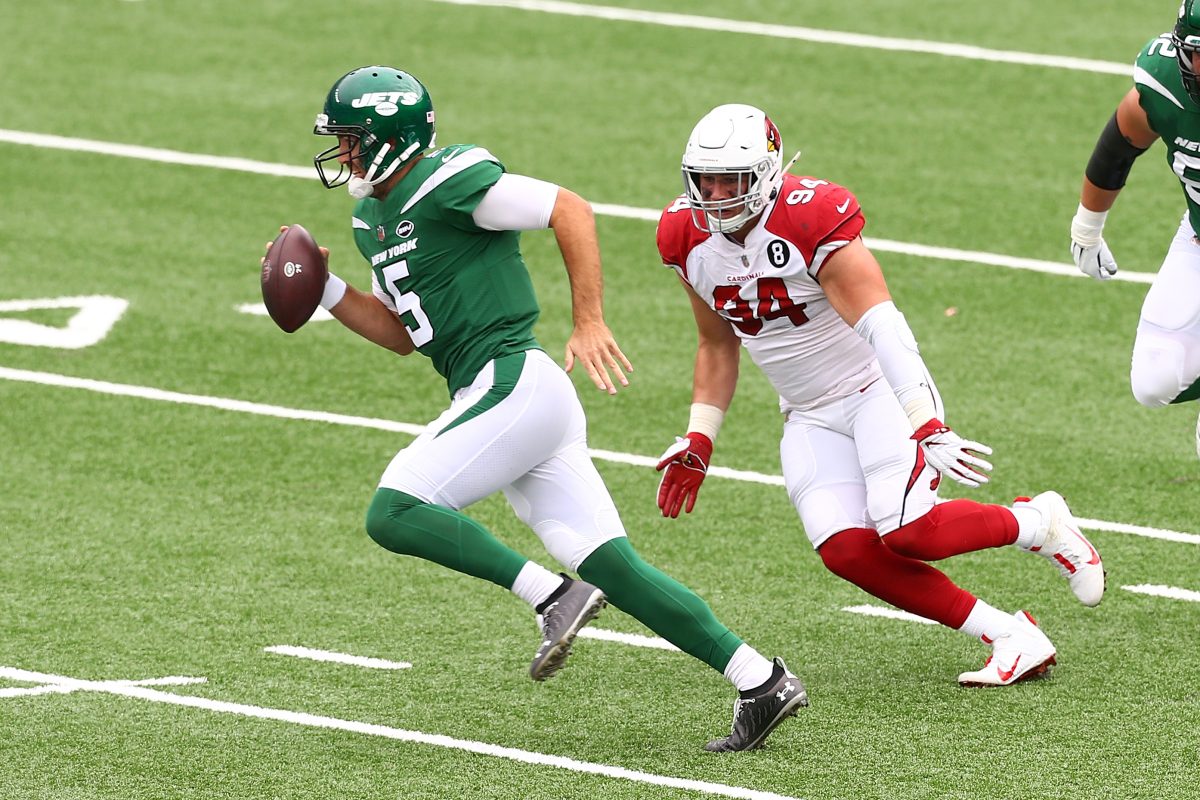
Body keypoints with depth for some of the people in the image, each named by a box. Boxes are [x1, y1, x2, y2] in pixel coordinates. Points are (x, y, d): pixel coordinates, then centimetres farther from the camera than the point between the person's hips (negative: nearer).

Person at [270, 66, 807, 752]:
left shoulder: (449, 181, -11)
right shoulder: (375, 218, 19)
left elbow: (570, 209, -14)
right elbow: (404, 334, 26)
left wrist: (590, 323, -19)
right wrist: (325, 289, 13)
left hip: (514, 386, -9)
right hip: (503, 396, 9)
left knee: (394, 513, -13)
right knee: (609, 565, 2)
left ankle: (554, 595, -14)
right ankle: (761, 682, -1)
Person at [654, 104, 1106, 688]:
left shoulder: (808, 220, -23)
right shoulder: (688, 239, -2)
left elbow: (883, 328, -30)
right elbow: (717, 348, 15)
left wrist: (927, 425, -38)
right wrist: (699, 440, 9)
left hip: (880, 391, -6)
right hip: (810, 417, 6)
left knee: (906, 533, -24)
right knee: (848, 550, -16)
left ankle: (1038, 523, 4)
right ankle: (1010, 637, -9)